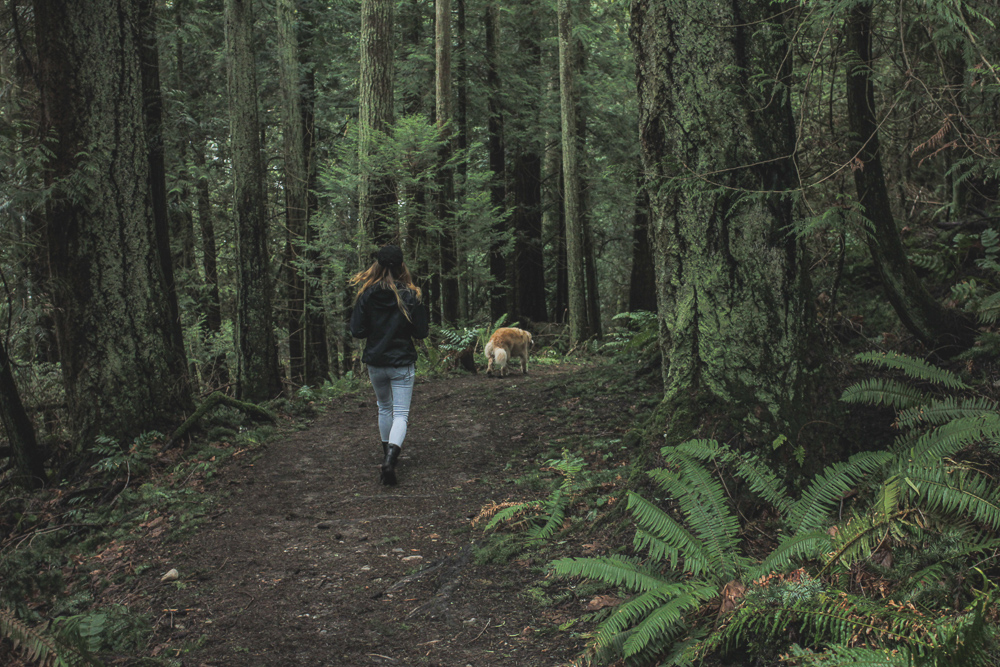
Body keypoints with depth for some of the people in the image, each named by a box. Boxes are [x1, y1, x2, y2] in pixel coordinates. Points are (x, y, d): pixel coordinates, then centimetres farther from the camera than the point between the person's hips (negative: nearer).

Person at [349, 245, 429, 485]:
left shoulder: (366, 295, -7)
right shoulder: (410, 296, -10)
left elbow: (357, 331, -6)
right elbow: (421, 332, -7)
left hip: (375, 362, 2)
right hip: (402, 363, -2)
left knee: (384, 408, 23)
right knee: (401, 413, -1)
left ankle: (387, 453, 33)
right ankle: (390, 458, -23)